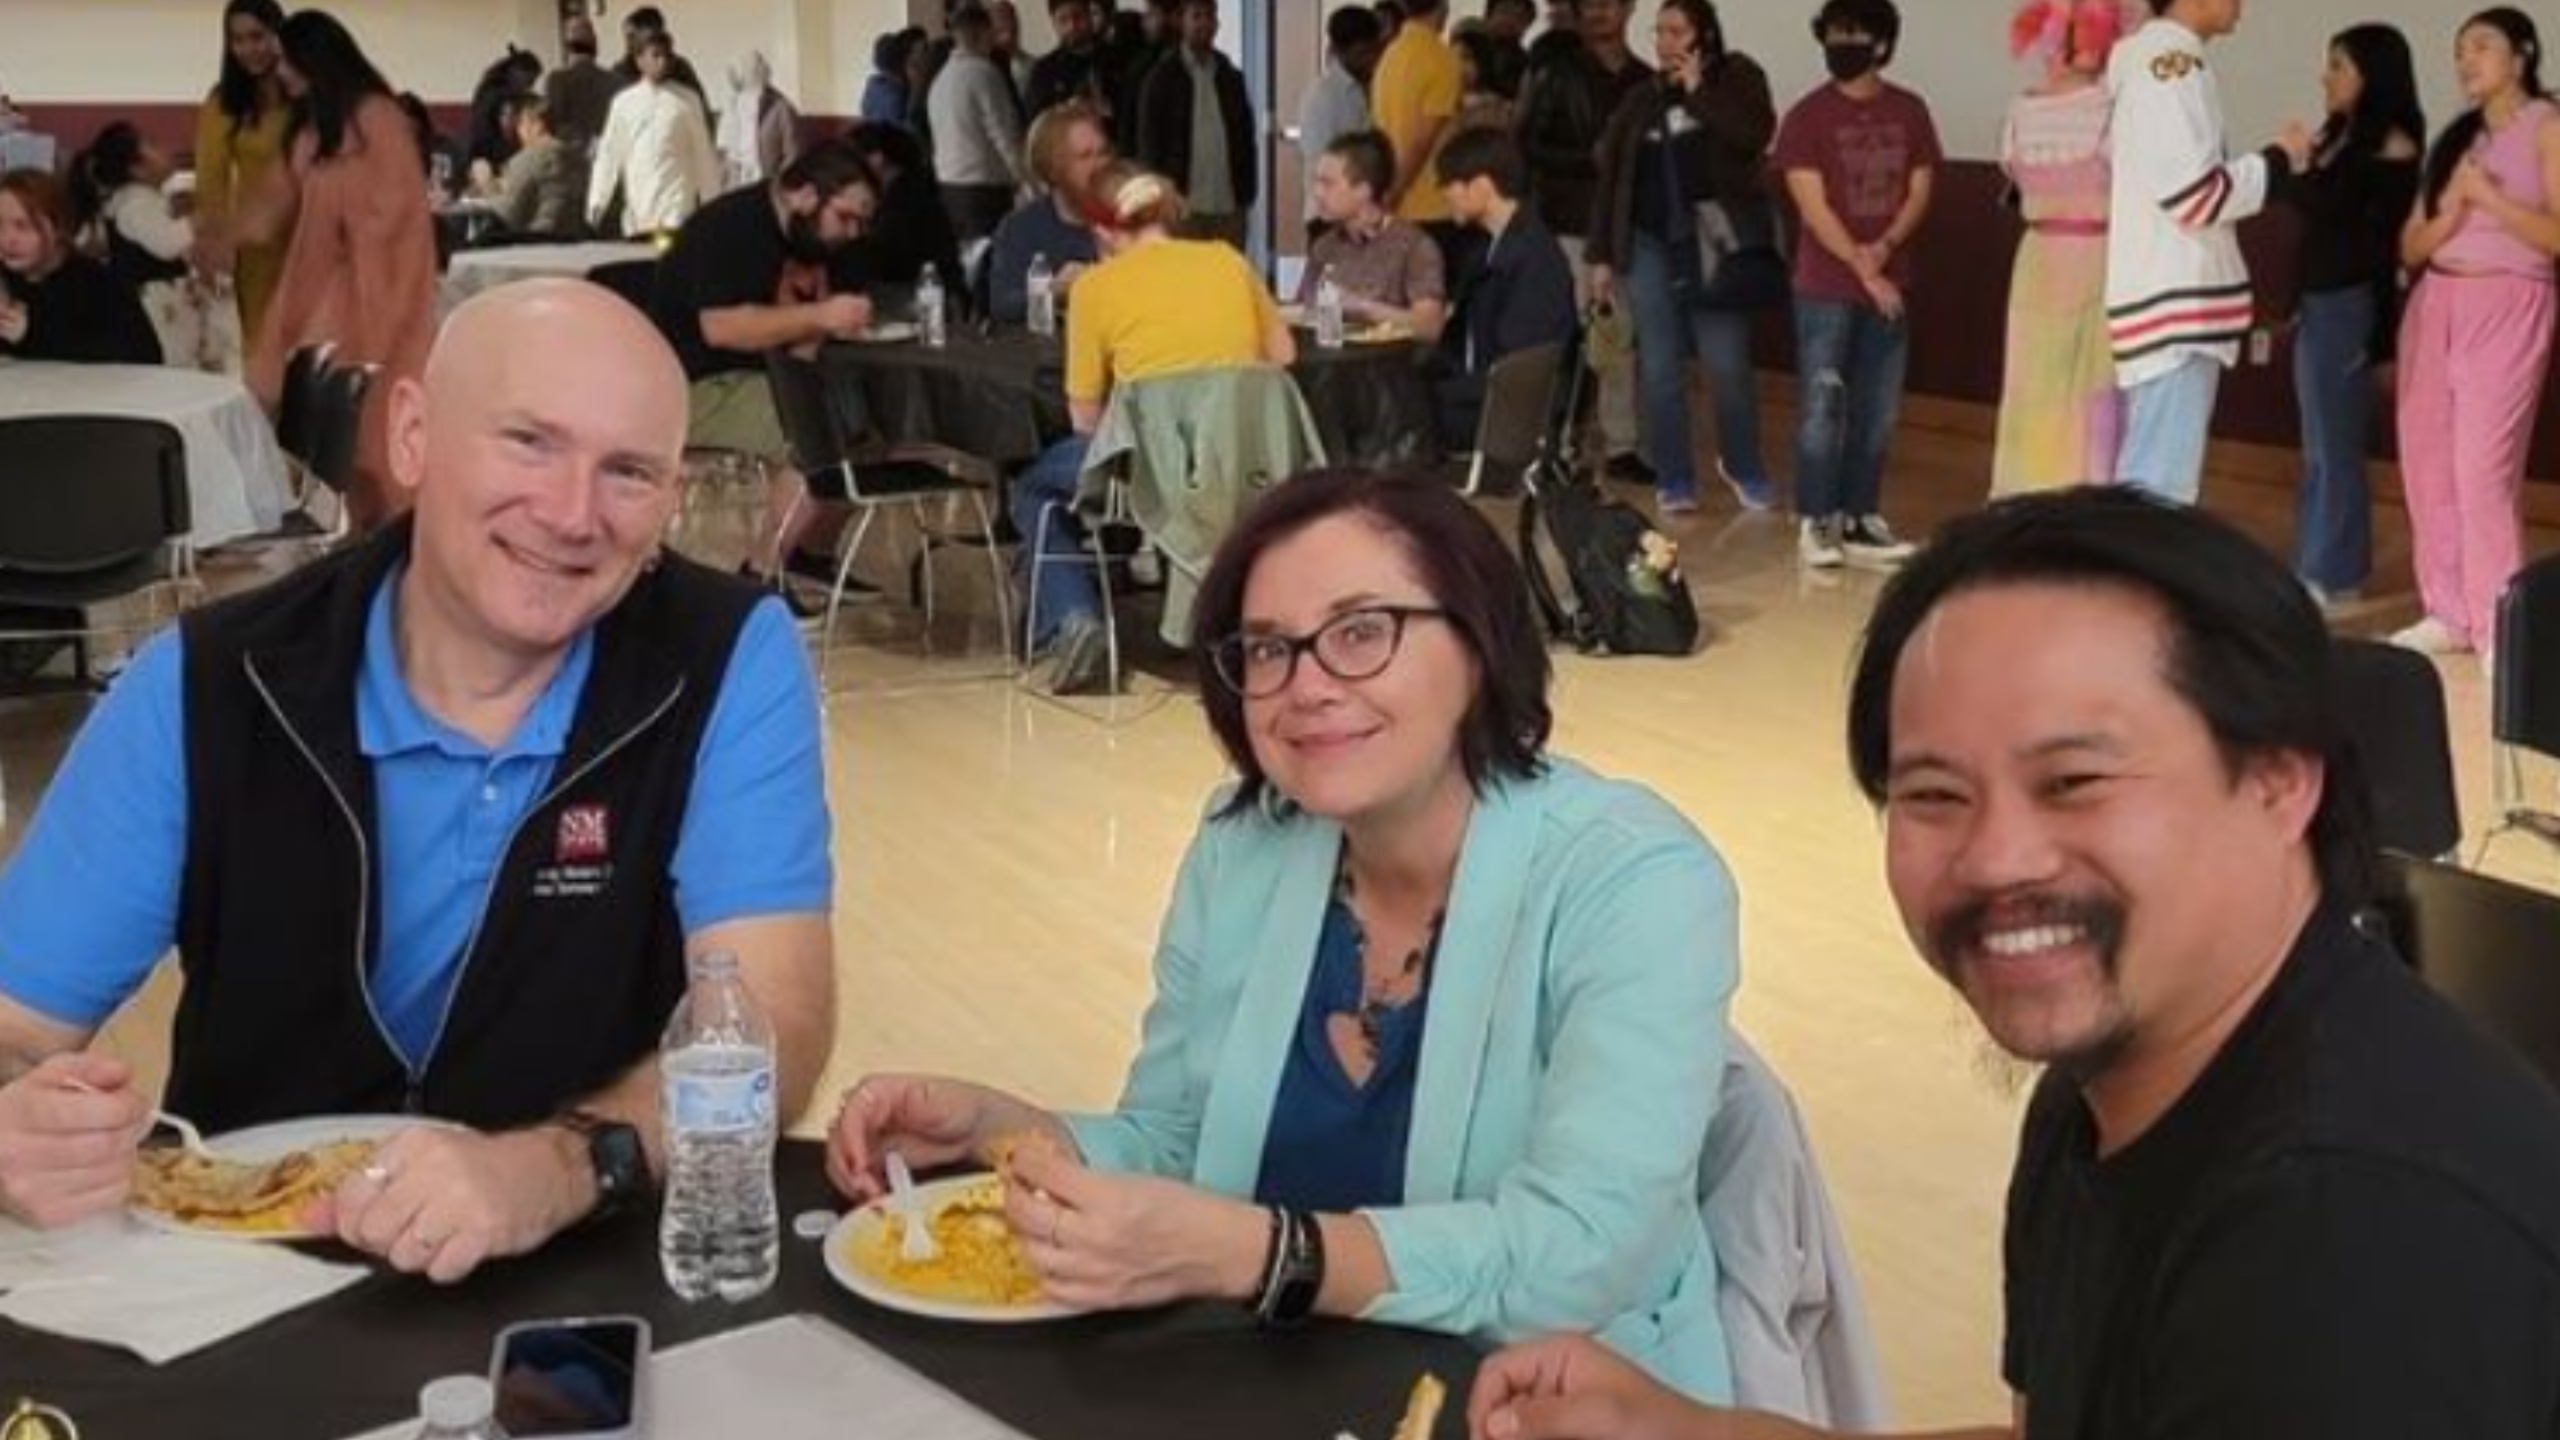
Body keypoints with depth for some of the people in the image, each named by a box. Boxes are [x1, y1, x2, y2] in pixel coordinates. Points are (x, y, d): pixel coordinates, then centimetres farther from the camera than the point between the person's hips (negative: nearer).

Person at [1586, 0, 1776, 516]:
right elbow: (1611, 178, 13)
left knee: (1728, 366, -3)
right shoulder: (1642, 99, 12)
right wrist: (1601, 255, 8)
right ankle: (1673, 481, 13)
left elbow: (1755, 134, -16)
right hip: (1649, 248, 3)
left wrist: (1698, 89, -10)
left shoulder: (1737, 77, 4)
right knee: (1660, 371, 3)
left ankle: (1743, 467, 19)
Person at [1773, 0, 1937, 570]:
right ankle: (1814, 522, 2)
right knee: (1823, 408, -4)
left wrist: (1884, 247, -12)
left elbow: (1920, 189, 6)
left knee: (1878, 413, 7)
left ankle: (1860, 521, 15)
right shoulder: (1808, 116, -5)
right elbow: (1813, 206, -10)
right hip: (1826, 289, -4)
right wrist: (1863, 270, -15)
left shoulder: (1909, 111, 7)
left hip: (1891, 284, 4)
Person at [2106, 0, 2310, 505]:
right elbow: (2195, 193, -20)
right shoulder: (2173, 63, -15)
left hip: (2165, 294, 10)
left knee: (2144, 474, 15)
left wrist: (2274, 162, 14)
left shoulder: (2153, 58, 15)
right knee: (2161, 486, -10)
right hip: (2173, 300, -10)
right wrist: (2280, 160, -6)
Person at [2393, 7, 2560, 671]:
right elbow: (2411, 248, 12)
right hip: (2434, 304, 6)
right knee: (2425, 461, 3)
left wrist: (2489, 198, -15)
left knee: (2482, 468, -13)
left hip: (2506, 306, -6)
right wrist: (2452, 206, -6)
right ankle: (2448, 614, 12)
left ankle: (2497, 629, -9)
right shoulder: (2455, 138, 17)